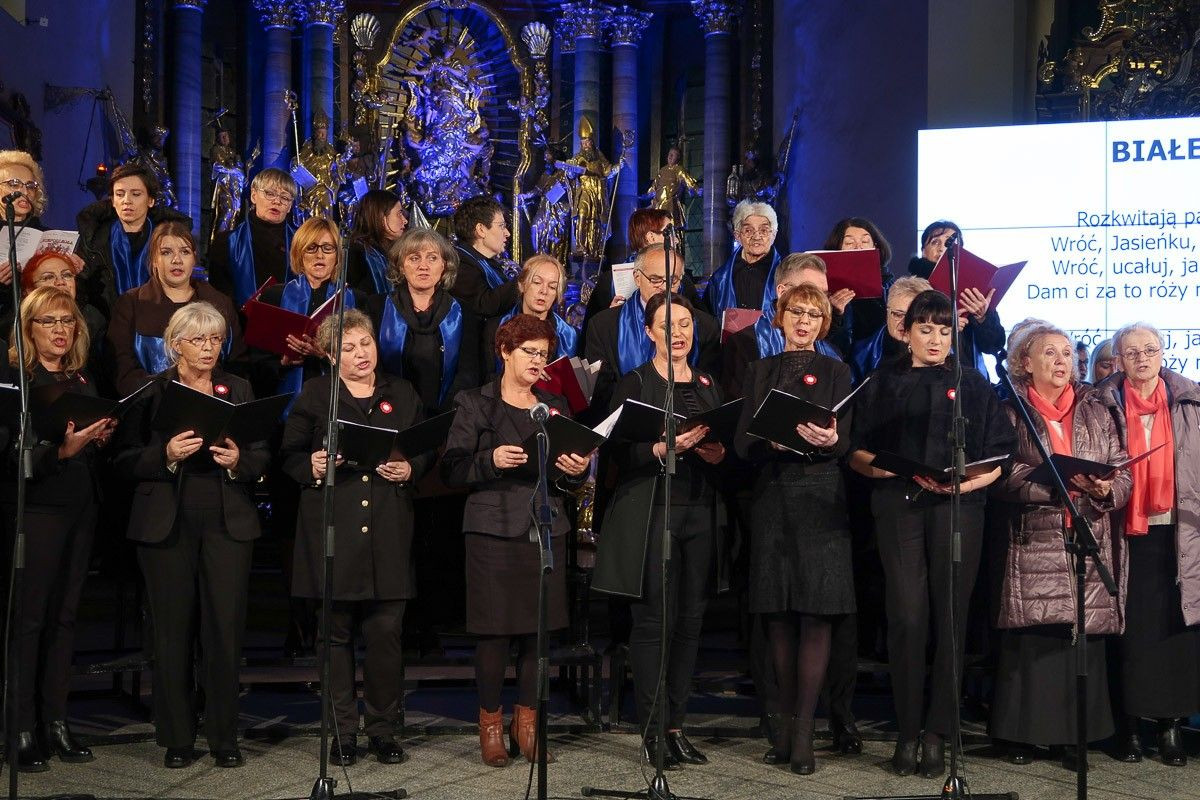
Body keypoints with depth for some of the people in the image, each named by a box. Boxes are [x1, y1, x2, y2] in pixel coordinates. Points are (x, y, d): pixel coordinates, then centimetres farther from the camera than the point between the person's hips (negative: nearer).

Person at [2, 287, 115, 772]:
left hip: (80, 510, 6)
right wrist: (61, 450, -27)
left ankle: (56, 722, 13)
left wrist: (101, 438, -1)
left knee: (64, 617, 7)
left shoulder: (82, 381, 13)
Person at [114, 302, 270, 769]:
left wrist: (238, 461, -12)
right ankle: (176, 739, 13)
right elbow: (125, 460, -1)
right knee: (173, 630, 1)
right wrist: (167, 455, -17)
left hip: (227, 523, 2)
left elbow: (262, 458, 9)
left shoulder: (239, 390, 12)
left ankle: (225, 737, 10)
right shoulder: (150, 391, 4)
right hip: (167, 525, -1)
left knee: (226, 628, -1)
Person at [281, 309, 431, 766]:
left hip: (388, 532, 1)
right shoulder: (314, 394, 8)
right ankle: (343, 732, 14)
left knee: (386, 632, 0)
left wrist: (410, 469, -5)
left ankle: (384, 729, 12)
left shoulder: (402, 394, 14)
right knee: (337, 631, 4)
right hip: (332, 529, -1)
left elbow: (426, 451, 15)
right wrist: (312, 467, -14)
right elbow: (290, 455, 6)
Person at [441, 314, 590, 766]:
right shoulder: (475, 404, 4)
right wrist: (491, 461, -20)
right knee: (495, 630, -3)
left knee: (538, 629, 4)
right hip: (493, 530, -4)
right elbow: (451, 470, -4)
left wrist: (576, 471, -7)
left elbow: (571, 480, 16)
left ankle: (526, 721, 17)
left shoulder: (555, 407, 16)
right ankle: (490, 723, 12)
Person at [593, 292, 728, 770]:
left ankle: (677, 726, 13)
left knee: (690, 621, 5)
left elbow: (724, 447, 19)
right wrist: (664, 448, -24)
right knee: (654, 621, -5)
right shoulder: (633, 384, 0)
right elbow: (620, 454, -8)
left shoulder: (708, 386, 16)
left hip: (701, 512, 5)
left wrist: (718, 454, -3)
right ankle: (653, 731, 2)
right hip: (650, 513, -5)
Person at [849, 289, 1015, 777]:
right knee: (906, 617, -8)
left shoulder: (973, 384, 13)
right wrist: (878, 466, -13)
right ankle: (907, 731, 1)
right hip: (898, 505, -1)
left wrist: (970, 482, -11)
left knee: (949, 617, -1)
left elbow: (999, 457, 8)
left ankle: (938, 733, 5)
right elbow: (857, 452, 8)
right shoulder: (883, 384, 13)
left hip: (958, 507, 1)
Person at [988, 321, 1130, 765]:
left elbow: (1123, 471, 11)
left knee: (1085, 635, -1)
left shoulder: (1095, 411, 15)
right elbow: (1004, 475, -7)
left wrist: (1107, 489, -11)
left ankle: (1079, 733, 9)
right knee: (1033, 636, -6)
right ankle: (1024, 733, 4)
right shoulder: (1011, 412, 6)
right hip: (1035, 543, -2)